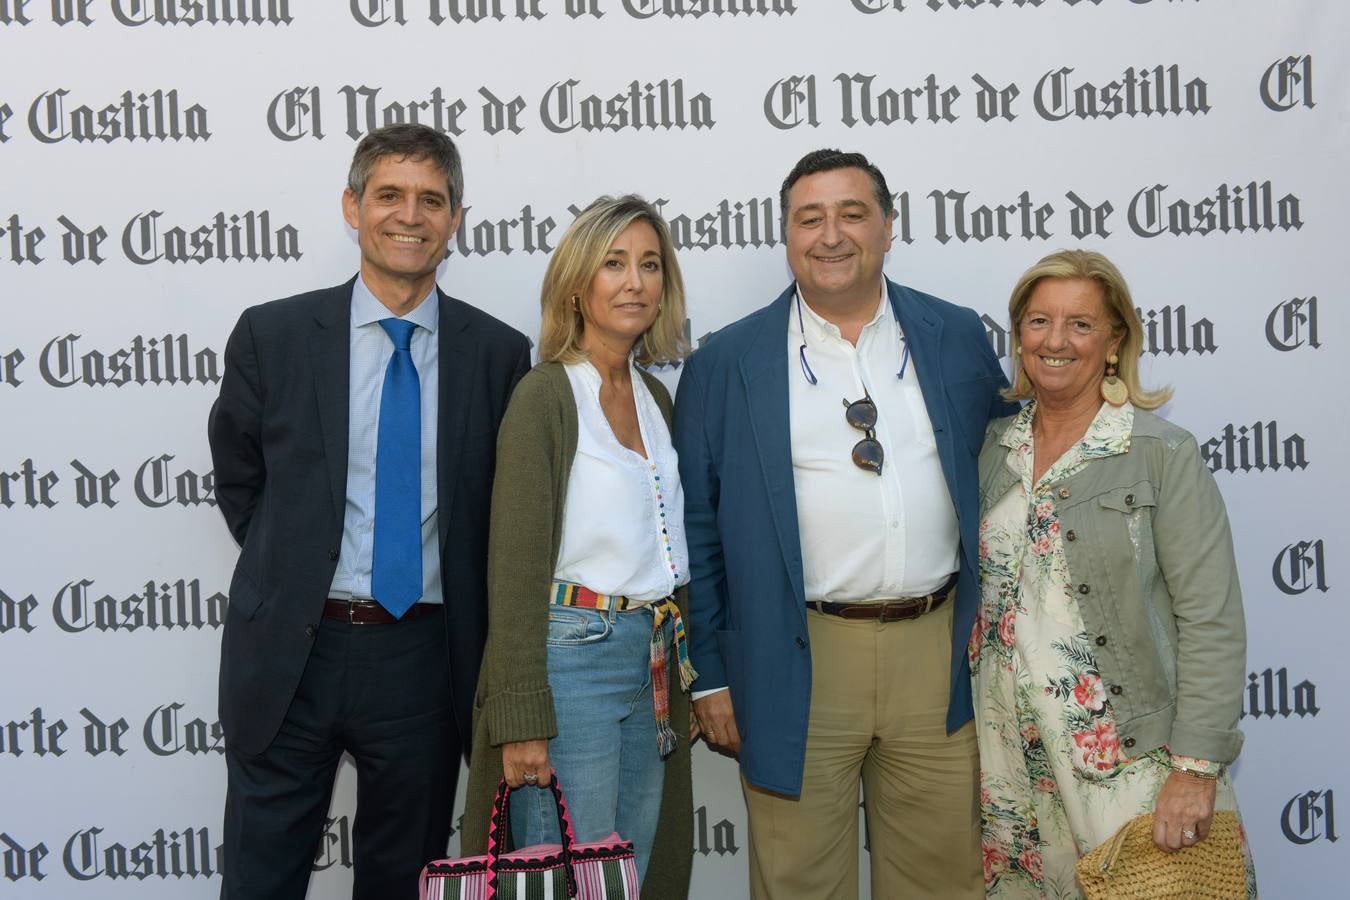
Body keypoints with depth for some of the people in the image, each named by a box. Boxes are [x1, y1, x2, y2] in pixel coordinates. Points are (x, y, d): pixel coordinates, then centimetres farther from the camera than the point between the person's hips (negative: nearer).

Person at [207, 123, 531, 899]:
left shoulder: (499, 353, -1)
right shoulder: (273, 335, -2)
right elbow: (239, 484, 10)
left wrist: (477, 651, 4)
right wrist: (292, 570, 5)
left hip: (424, 657, 1)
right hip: (290, 654, 0)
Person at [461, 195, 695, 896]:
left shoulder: (654, 398, 12)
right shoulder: (546, 396, -9)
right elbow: (515, 566, -13)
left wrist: (680, 678, 15)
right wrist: (523, 721, -17)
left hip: (652, 664, 7)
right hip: (572, 655, -7)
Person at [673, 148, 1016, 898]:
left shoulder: (958, 338, 5)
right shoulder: (725, 364, -1)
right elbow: (698, 532, 0)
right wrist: (710, 674, 0)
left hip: (939, 649, 2)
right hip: (799, 665, -2)